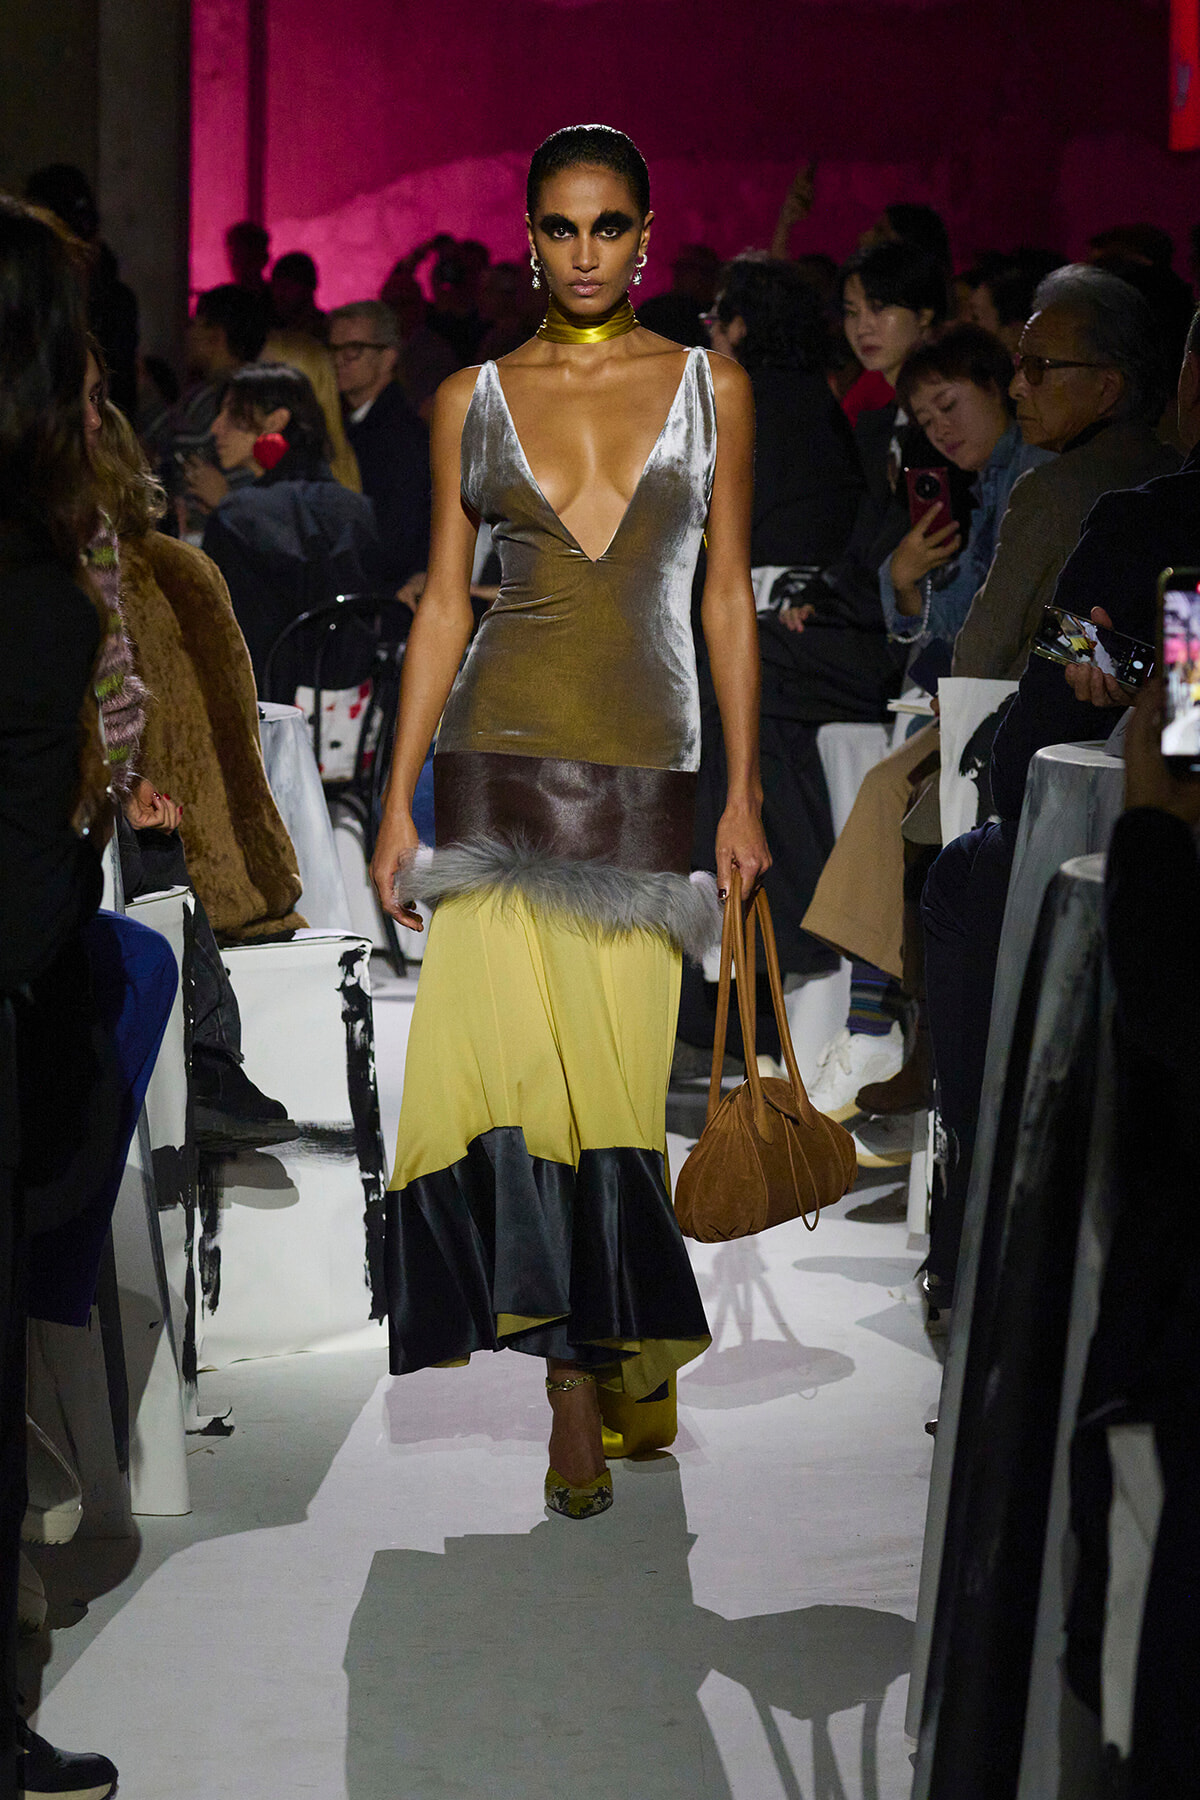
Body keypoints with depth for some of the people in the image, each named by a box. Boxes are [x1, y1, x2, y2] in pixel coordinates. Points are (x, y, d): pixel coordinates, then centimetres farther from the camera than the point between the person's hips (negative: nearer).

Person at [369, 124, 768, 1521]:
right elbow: (443, 603, 7)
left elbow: (728, 596, 8)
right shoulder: (472, 399, 7)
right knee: (513, 1058, -11)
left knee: (613, 1073, -1)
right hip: (501, 761, 0)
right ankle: (578, 1386, -4)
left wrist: (745, 794, 4)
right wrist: (397, 801, 3)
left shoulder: (711, 387, 6)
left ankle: (608, 1353, 17)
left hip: (646, 772, 0)